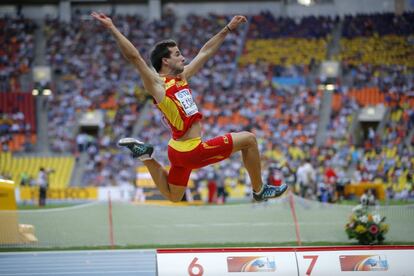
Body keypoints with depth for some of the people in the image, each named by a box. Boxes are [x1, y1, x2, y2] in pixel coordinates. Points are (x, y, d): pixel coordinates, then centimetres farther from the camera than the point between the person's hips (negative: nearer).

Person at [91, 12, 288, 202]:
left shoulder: (182, 77, 11)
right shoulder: (157, 84, -13)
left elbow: (205, 52, 20)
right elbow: (134, 57, -24)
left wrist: (228, 29, 23)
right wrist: (112, 29, -30)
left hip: (180, 150, 9)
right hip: (192, 151, -9)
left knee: (172, 196, 23)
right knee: (248, 139, -1)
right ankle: (259, 190, 11)